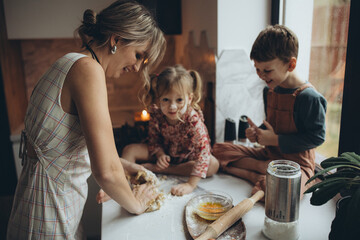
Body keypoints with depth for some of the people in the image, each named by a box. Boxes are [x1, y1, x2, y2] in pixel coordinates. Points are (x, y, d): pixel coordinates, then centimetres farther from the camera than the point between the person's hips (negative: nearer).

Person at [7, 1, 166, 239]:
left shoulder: (71, 65, 7)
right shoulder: (88, 69, -23)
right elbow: (106, 171, -29)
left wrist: (125, 165, 16)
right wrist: (135, 204, -11)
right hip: (49, 219, -9)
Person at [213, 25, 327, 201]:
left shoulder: (309, 97, -19)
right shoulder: (269, 90, 5)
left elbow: (317, 137, -18)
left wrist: (276, 140, -18)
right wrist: (258, 132, -4)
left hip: (297, 163, -7)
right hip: (269, 155, 8)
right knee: (219, 149, -3)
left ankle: (263, 179, -10)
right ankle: (262, 168, -17)